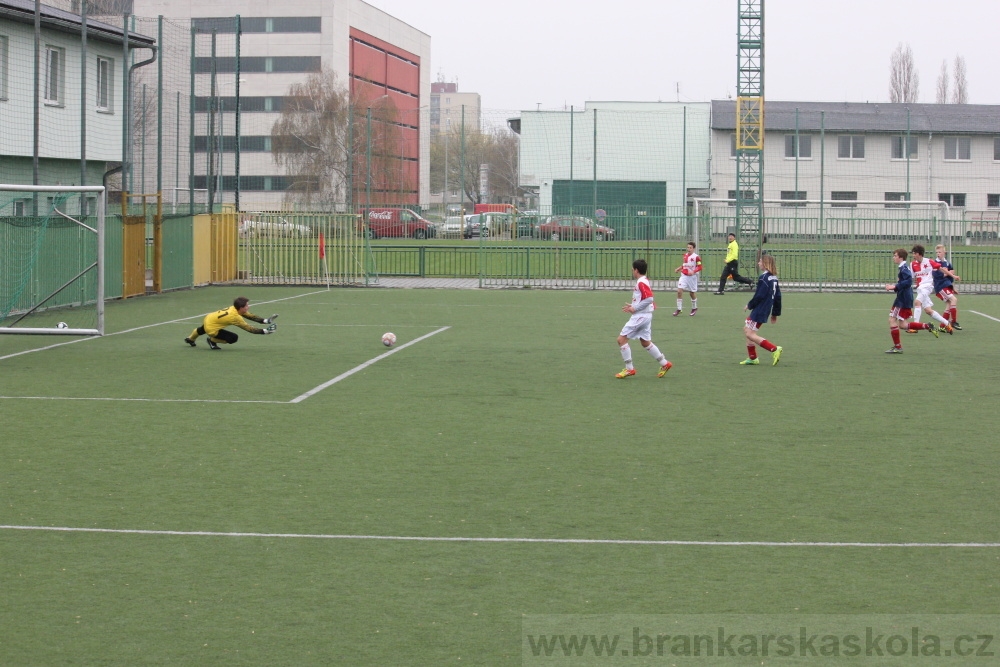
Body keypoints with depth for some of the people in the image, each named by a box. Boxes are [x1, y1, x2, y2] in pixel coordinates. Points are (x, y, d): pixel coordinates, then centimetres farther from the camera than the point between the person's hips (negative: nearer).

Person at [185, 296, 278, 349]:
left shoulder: (234, 308, -10)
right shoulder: (236, 317, -32)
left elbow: (250, 316, -7)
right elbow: (249, 328, -30)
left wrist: (265, 321, -15)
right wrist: (265, 331, -30)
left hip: (208, 318, 9)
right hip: (211, 329, -9)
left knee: (202, 330, 42)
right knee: (234, 338, -13)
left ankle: (190, 339, 74)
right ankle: (212, 341, 8)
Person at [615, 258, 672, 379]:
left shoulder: (641, 283, -16)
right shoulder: (644, 281, 14)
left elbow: (649, 299, -25)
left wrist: (635, 308, -18)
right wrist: (633, 306, 12)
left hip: (640, 316, -10)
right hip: (645, 316, 10)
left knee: (621, 339, -7)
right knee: (645, 342, 18)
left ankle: (629, 369, -5)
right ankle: (664, 364, 21)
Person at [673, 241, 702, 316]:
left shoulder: (696, 257, -10)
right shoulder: (685, 255, 9)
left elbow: (699, 267, -11)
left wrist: (693, 272, -25)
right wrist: (678, 269, 9)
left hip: (692, 277, -4)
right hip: (684, 276, 4)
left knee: (692, 293, 10)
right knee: (679, 291, -11)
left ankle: (694, 308, 33)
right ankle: (679, 309, -4)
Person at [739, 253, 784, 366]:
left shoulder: (764, 278, -18)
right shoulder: (774, 278, 10)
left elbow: (759, 296, -20)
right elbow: (778, 296, 14)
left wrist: (749, 305, -3)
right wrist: (775, 313, 19)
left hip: (759, 310, -10)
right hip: (766, 311, 10)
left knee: (750, 334, -8)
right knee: (747, 329, 19)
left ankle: (774, 349, -14)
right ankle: (752, 358, 22)